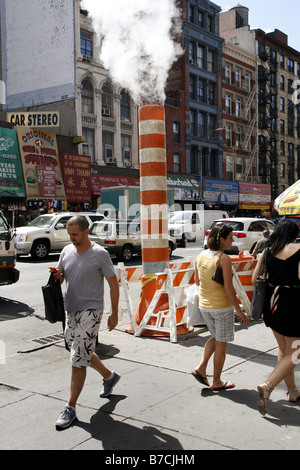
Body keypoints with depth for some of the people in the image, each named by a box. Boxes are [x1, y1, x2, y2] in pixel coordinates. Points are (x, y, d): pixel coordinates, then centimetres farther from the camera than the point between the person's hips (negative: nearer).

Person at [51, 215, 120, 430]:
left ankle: (71, 408, 5)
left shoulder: (100, 254, -11)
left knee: (78, 359, -6)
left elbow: (113, 283, -6)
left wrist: (114, 313, -6)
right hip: (71, 309, 7)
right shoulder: (67, 251, 6)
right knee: (83, 353, 20)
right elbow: (61, 276, 16)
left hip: (90, 311, -7)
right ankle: (109, 376, 44)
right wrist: (56, 275, -9)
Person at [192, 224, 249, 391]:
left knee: (215, 338, 26)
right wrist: (239, 311, -14)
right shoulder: (224, 259, -19)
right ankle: (217, 382, 22)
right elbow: (228, 288, -20)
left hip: (204, 306, 6)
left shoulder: (200, 256, 0)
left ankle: (201, 368, 16)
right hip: (222, 307, -6)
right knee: (221, 344, 10)